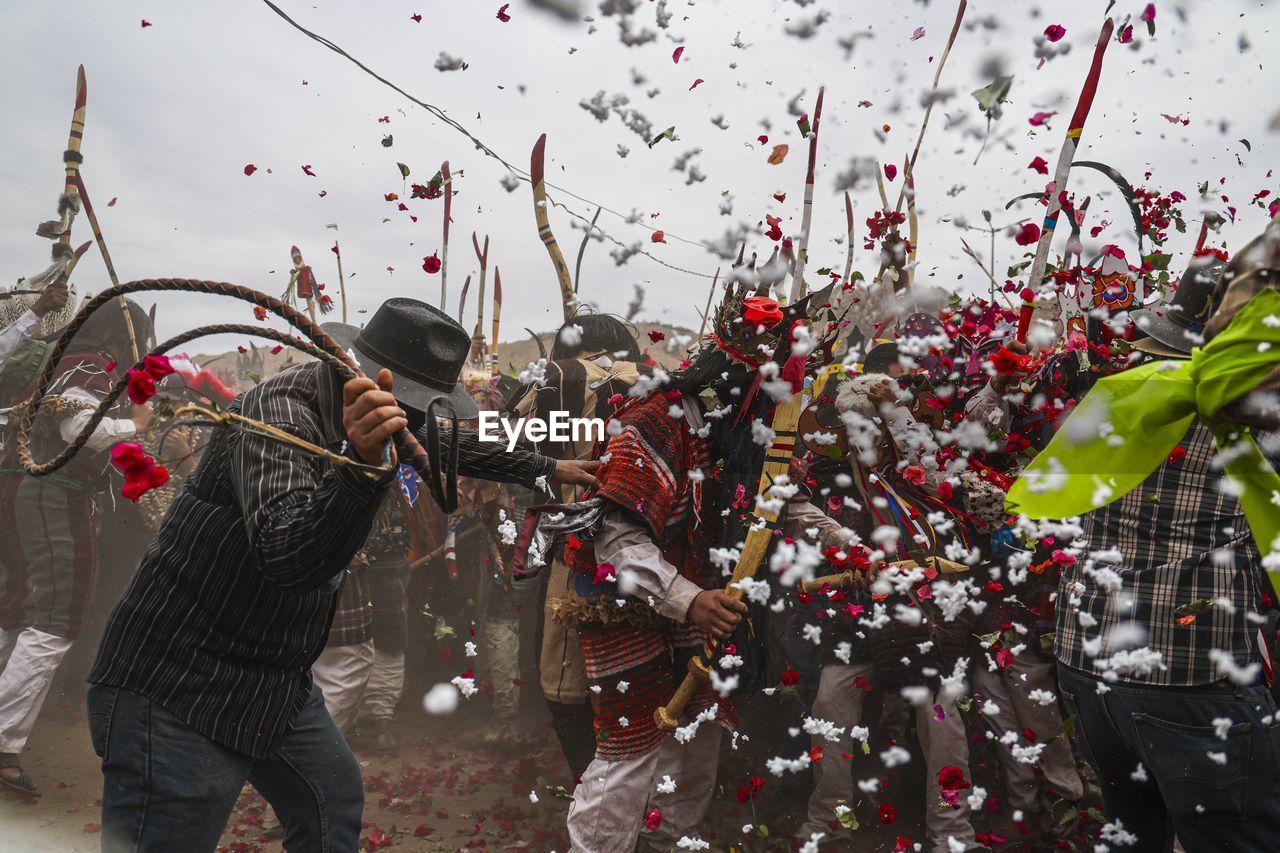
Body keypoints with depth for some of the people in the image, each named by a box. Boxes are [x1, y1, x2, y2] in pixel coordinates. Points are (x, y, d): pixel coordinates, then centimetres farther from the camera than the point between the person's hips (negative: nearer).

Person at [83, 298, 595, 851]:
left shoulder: (391, 412, 2)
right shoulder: (279, 411, -24)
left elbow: (453, 445, 21)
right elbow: (285, 555, -37)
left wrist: (546, 469, 25)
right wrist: (362, 464, -51)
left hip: (281, 683, 9)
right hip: (177, 695, -8)